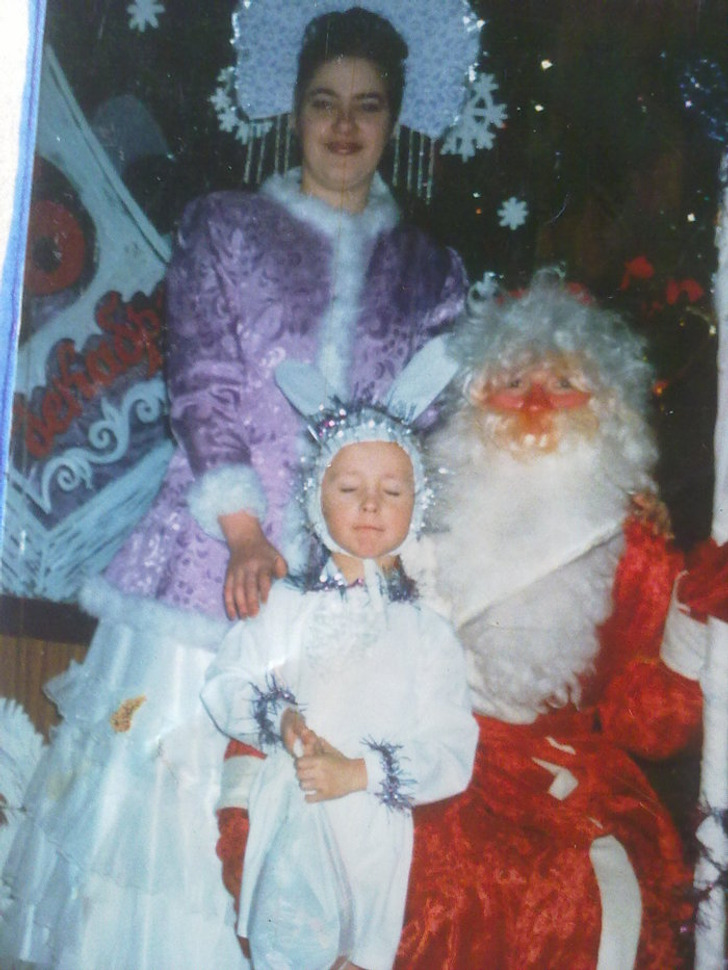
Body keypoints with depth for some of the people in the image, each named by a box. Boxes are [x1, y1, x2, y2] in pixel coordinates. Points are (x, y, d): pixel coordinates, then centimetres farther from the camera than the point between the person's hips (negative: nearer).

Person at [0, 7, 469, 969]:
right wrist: (243, 531, -12)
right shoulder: (225, 225, 9)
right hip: (216, 546, -1)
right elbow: (200, 384, -1)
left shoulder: (428, 268, 14)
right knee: (164, 764, -2)